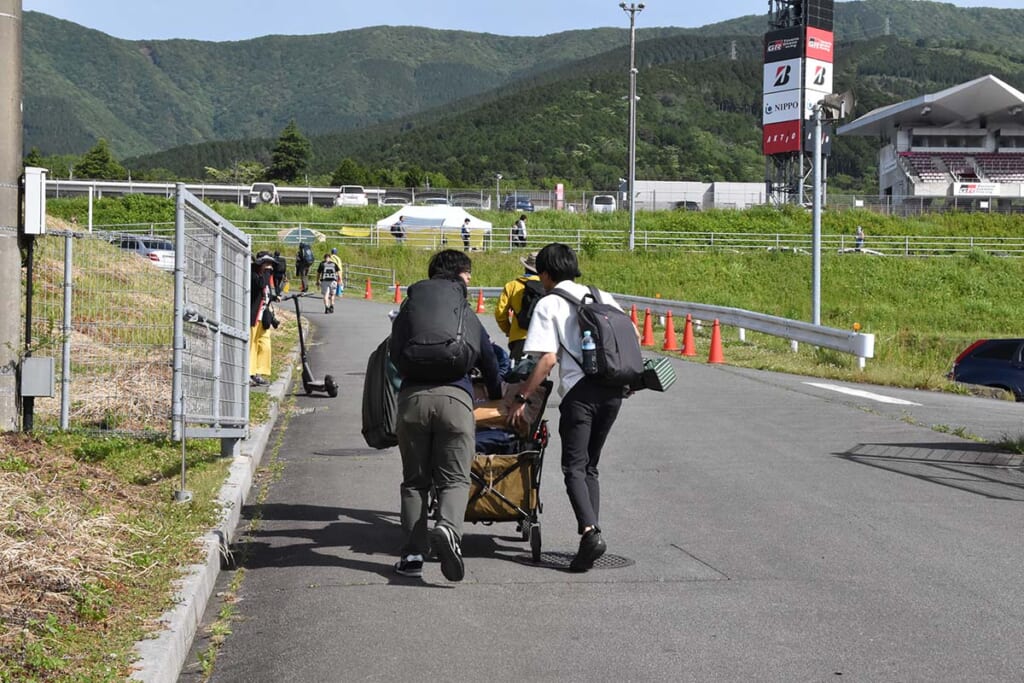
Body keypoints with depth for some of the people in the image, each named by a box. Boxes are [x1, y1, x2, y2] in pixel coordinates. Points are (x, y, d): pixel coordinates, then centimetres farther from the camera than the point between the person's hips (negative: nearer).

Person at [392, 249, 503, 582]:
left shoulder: (409, 308, 21)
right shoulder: (469, 316, 20)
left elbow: (394, 355, 27)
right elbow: (489, 362, 28)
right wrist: (497, 397, 44)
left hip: (412, 395, 1)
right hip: (455, 396, -1)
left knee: (415, 480, 11)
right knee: (454, 478, 3)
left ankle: (412, 554, 5)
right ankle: (448, 528, -26)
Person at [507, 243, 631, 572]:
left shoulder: (548, 304, 2)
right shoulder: (603, 297, 18)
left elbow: (548, 359, -8)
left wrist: (520, 399, -3)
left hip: (580, 389, -5)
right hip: (613, 388, 6)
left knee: (574, 467, -3)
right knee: (590, 466, 16)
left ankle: (589, 531, -23)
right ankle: (591, 533, 9)